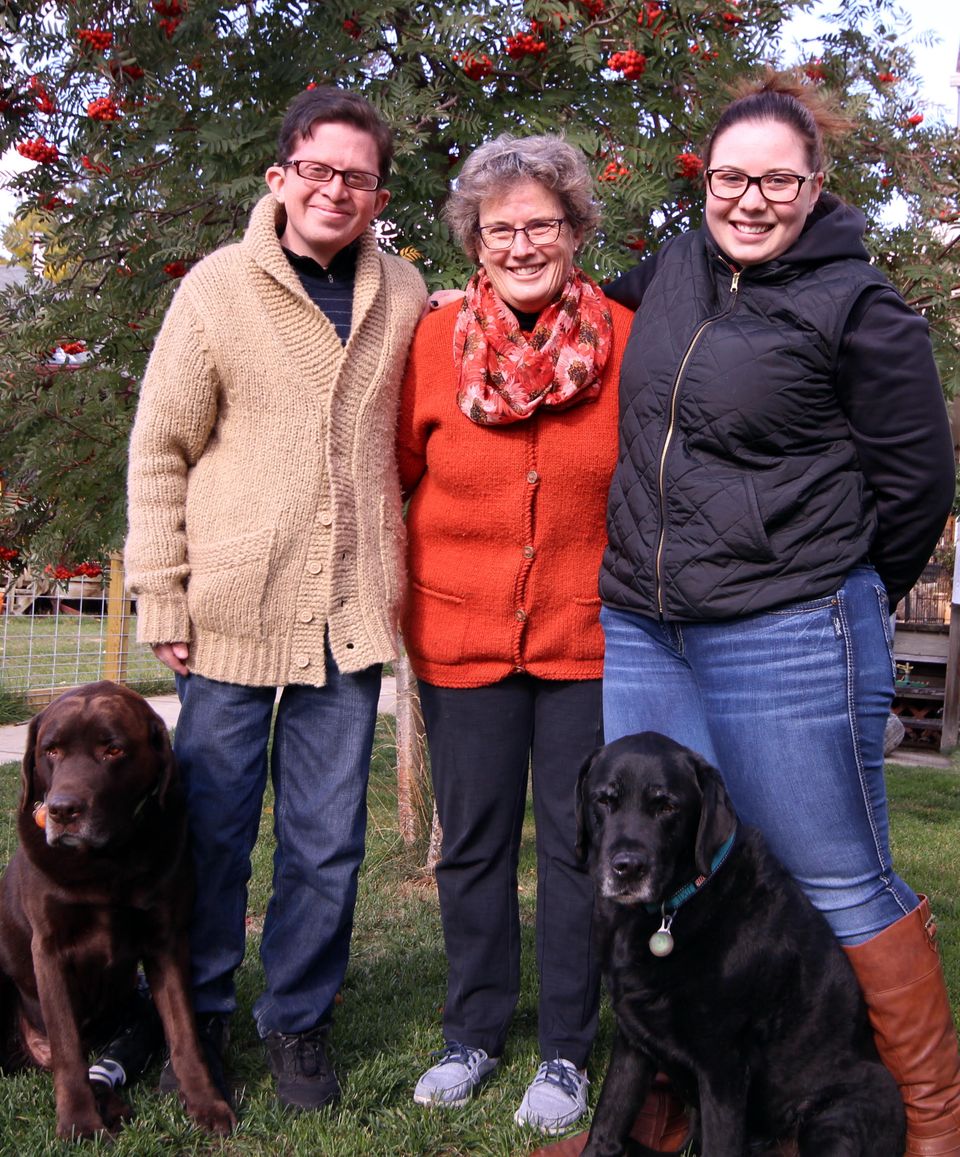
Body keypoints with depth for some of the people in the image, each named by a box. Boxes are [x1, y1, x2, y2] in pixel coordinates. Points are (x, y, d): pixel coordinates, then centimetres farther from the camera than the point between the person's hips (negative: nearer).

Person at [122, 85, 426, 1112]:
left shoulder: (403, 294, 7)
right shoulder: (220, 286, -2)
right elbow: (159, 450, -1)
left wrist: (393, 575, 11)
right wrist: (161, 596, -5)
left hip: (348, 610, 3)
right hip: (230, 606, -2)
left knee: (327, 841, 8)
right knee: (212, 830, 9)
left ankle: (298, 1025, 26)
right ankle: (196, 1019, 27)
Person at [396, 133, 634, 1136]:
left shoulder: (622, 339, -4)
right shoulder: (435, 340, -3)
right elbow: (397, 474, 7)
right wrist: (410, 586, 6)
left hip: (589, 634, -1)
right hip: (460, 633, 1)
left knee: (577, 844, 7)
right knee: (472, 843, 11)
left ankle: (565, 1051, 22)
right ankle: (473, 1033, 29)